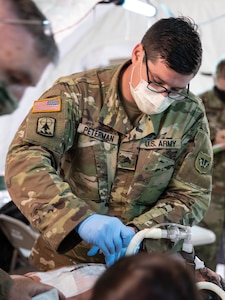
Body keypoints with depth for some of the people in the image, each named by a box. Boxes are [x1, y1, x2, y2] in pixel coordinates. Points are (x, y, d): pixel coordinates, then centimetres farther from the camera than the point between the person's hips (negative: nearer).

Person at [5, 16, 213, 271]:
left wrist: (136, 232, -16)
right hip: (67, 259, -1)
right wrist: (81, 219, -34)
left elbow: (192, 195, 2)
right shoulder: (77, 94, -8)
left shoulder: (190, 115, -2)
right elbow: (25, 160, -19)